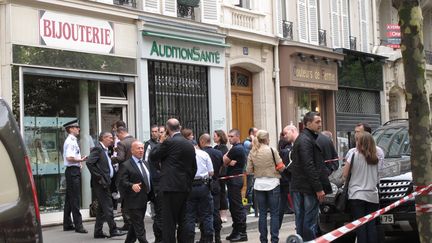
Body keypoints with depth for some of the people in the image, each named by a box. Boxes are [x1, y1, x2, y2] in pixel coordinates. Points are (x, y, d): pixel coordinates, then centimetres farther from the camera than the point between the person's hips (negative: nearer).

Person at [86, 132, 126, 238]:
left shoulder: (105, 150, 18)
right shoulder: (97, 149, -11)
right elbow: (89, 163, -21)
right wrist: (98, 177, -19)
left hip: (105, 182, 10)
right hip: (101, 183, -10)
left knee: (102, 207, 11)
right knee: (108, 206, -9)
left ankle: (98, 232, 16)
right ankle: (113, 230, -7)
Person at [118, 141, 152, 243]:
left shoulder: (145, 164, 16)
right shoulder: (125, 165, -9)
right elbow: (122, 182, -18)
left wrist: (150, 195, 11)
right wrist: (132, 185, -34)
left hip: (143, 201, 8)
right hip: (133, 201, -8)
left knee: (135, 226, 17)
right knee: (139, 229, -7)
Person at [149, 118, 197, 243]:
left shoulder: (169, 142, -11)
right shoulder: (190, 145, 11)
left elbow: (152, 156, -1)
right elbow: (194, 167, 16)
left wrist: (160, 142, 10)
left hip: (171, 187, -7)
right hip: (185, 187, 7)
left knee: (169, 223, -5)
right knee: (182, 221, 13)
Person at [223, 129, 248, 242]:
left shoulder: (235, 149, -15)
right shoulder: (240, 148, 16)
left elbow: (223, 162, -12)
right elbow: (225, 163, 10)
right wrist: (229, 162, -8)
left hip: (234, 180, -10)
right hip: (235, 180, 10)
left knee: (237, 207, -8)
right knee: (234, 207, 13)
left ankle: (242, 233, -6)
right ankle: (236, 231, 19)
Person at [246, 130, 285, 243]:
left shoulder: (252, 153, -1)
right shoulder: (272, 150, -11)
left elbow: (249, 171, 2)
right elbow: (281, 167, -9)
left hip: (259, 184, 3)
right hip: (272, 184, -3)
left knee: (262, 213, 10)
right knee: (274, 213, 3)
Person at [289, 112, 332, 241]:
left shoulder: (302, 138, 18)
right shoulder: (306, 140, -14)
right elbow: (309, 166, -21)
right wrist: (319, 188, -19)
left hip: (297, 186, 10)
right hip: (308, 187, -10)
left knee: (300, 219, 12)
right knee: (310, 220, -6)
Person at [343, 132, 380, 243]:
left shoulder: (354, 155, -5)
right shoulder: (375, 159, 7)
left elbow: (344, 174, -5)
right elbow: (377, 178, 12)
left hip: (357, 195, -3)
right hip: (372, 196, 3)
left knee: (360, 226, -3)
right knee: (371, 225, 5)